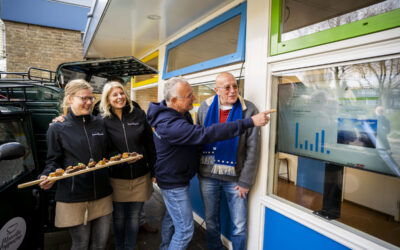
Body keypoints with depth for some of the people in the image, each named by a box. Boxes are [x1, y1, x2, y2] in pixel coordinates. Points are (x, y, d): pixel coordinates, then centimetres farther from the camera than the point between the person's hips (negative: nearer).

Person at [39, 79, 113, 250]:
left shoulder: (99, 124, 6)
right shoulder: (57, 129, -3)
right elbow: (53, 161, 0)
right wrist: (47, 176, -19)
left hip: (102, 195, 4)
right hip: (73, 197, -3)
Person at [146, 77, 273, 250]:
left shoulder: (181, 113, -2)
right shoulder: (170, 125, -34)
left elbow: (193, 133, 15)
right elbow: (206, 134, -42)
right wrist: (249, 122, -41)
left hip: (172, 178, 10)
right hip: (173, 183, -10)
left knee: (171, 217, 26)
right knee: (185, 229, 0)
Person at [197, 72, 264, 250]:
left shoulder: (249, 110, -9)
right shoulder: (205, 107, 0)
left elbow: (253, 149, -8)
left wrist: (245, 181, -9)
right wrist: (199, 170, 5)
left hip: (235, 178, -2)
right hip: (208, 176, 3)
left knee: (240, 226, 9)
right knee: (211, 222, 19)